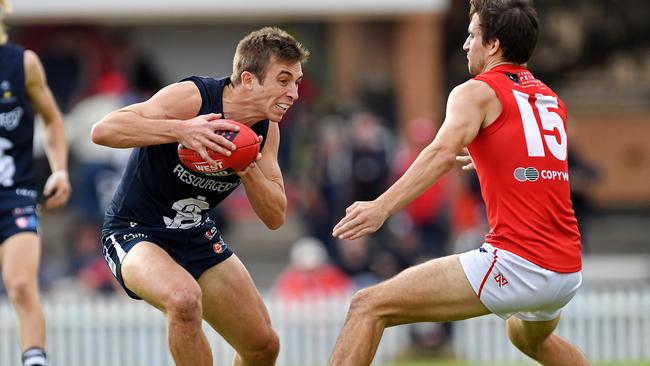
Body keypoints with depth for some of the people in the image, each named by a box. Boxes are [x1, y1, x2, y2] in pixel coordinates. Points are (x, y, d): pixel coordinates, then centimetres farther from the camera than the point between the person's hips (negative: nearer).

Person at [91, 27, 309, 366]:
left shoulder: (265, 130, -4)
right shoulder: (191, 98, -25)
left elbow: (275, 217, -2)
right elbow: (103, 130, -34)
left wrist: (250, 171, -22)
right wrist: (180, 130, -46)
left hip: (198, 237, 7)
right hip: (135, 233, -7)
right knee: (185, 298, -38)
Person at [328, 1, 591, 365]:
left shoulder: (478, 91, -1)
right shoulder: (553, 101, 19)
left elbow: (443, 153, -20)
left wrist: (382, 207, -30)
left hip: (515, 263, -8)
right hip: (568, 271, 8)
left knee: (369, 307, -8)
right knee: (531, 336, 41)